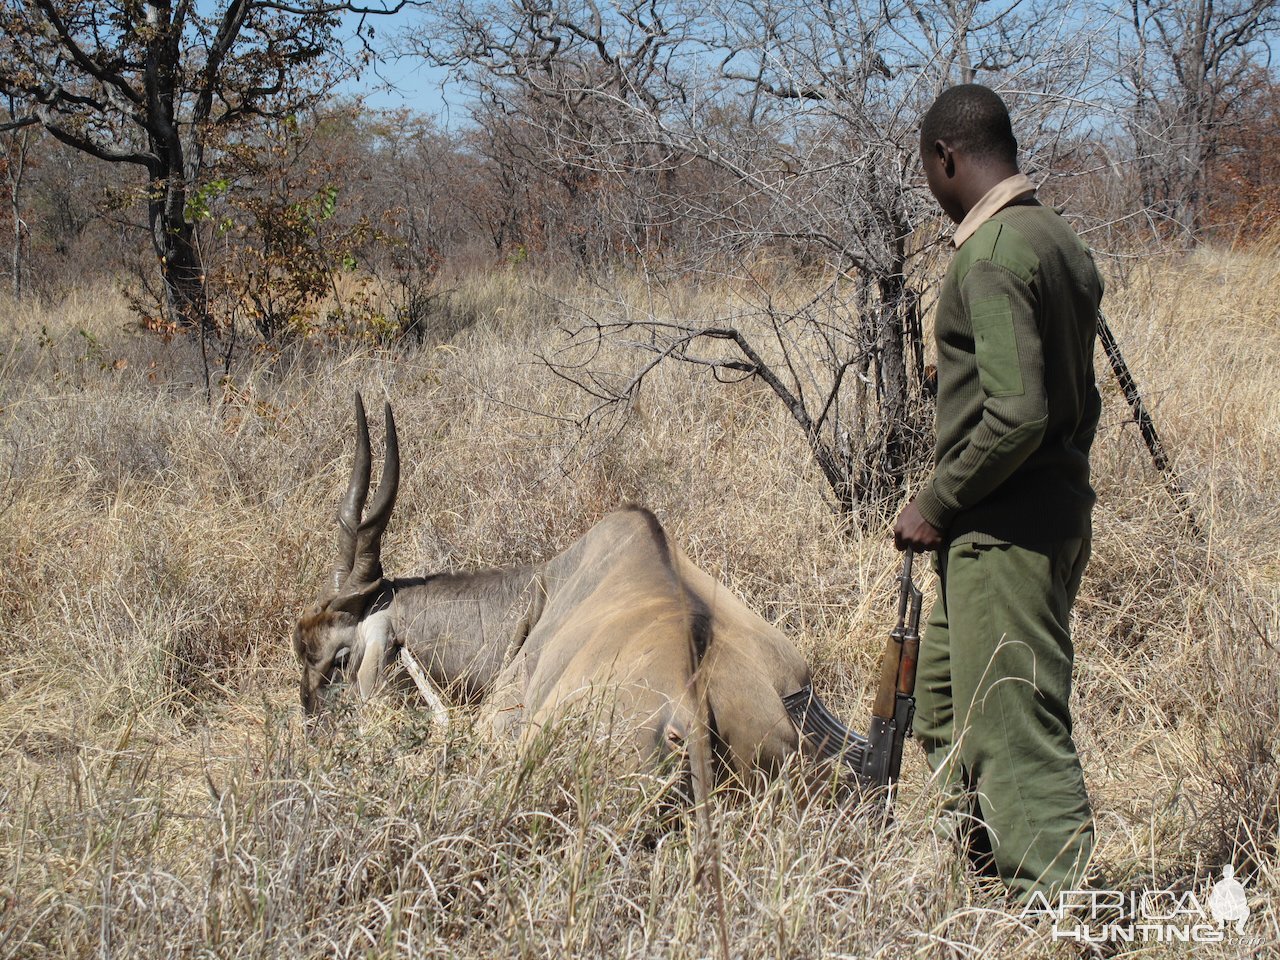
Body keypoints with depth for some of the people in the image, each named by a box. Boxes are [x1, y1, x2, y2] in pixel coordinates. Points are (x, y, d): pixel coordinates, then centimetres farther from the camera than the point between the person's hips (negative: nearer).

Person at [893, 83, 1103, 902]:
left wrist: (937, 506, -14)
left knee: (1017, 730, -7)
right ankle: (994, 878, 29)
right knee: (947, 706, 20)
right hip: (1059, 510, 10)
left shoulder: (994, 254, -18)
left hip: (1004, 531, -10)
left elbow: (1016, 416, -25)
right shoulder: (1061, 240, 12)